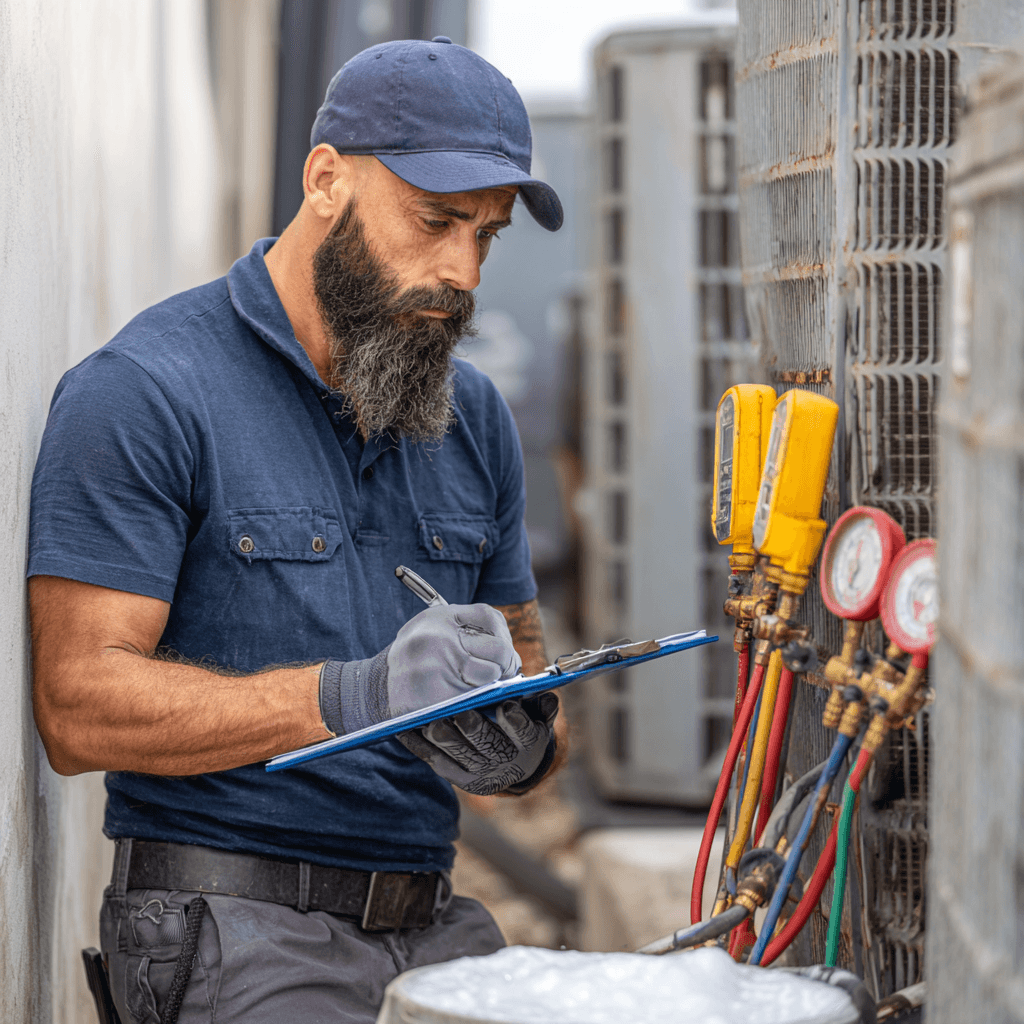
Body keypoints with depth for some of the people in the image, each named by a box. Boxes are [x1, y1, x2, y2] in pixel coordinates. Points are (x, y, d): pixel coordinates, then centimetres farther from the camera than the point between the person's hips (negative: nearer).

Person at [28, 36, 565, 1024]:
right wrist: (354, 698, -23)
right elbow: (78, 704, -13)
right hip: (228, 925, -6)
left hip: (434, 925, 6)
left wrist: (520, 744, -5)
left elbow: (526, 677, 20)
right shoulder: (143, 392, -7)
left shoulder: (475, 416, 14)